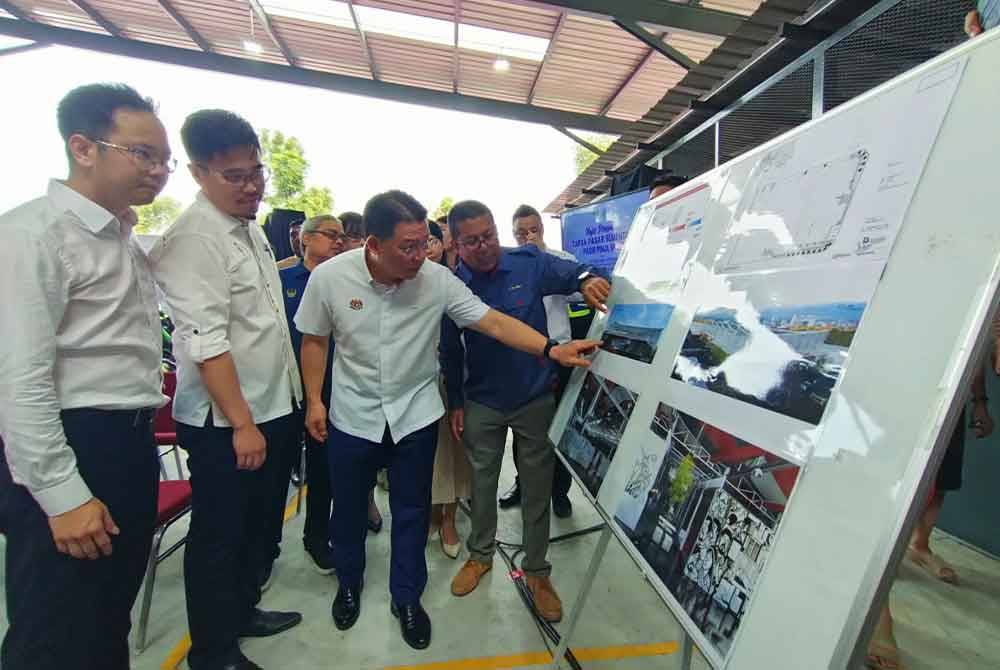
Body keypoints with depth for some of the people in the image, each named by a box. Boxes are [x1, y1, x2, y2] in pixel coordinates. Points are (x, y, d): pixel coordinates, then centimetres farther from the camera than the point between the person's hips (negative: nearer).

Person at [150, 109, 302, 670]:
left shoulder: (252, 227, 10)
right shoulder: (193, 239, -18)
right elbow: (207, 342, -23)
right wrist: (241, 423, -22)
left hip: (275, 405, 9)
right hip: (226, 421, -8)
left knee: (261, 524, 22)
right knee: (220, 536, 10)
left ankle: (243, 611, 44)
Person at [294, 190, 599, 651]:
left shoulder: (437, 280, -17)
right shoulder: (329, 277, -15)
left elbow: (493, 322, -18)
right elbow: (314, 340, -1)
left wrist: (552, 350, -27)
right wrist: (314, 400, -4)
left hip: (415, 415, 0)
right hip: (352, 416, 1)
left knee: (412, 511, 12)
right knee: (349, 507, 19)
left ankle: (406, 598, 37)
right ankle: (349, 583, 48)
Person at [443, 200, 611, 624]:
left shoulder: (530, 263, -11)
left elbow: (574, 272, -15)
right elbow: (450, 351, 0)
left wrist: (588, 280, -40)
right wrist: (454, 403, 4)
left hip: (536, 398, -1)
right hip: (482, 403, 1)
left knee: (537, 485, 12)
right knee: (482, 481, 18)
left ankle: (537, 572, 32)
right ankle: (480, 555, 42)